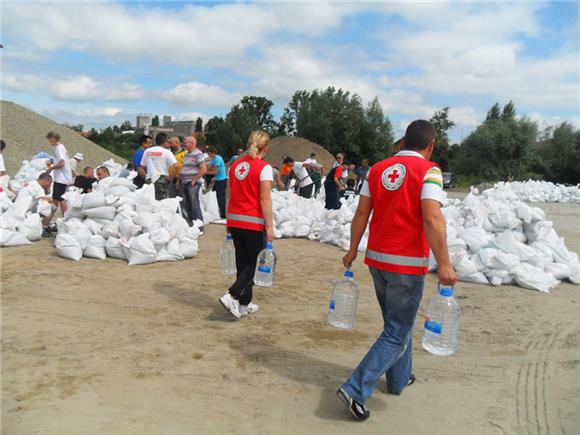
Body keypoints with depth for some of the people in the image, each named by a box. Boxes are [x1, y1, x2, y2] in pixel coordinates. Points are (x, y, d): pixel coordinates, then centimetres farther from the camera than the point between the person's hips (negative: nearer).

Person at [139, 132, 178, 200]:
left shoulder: (147, 151, 9)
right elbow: (175, 165, -18)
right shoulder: (166, 152, -7)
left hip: (149, 179, 5)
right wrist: (170, 177, -8)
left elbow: (143, 166, 11)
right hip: (162, 179, -5)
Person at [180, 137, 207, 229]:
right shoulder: (186, 154, 16)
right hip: (184, 183, 9)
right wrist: (179, 178, 15)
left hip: (193, 183, -9)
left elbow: (204, 169, -19)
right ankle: (189, 224, 23)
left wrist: (194, 179, -17)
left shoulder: (197, 154, -11)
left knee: (194, 204, -6)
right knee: (185, 205, 12)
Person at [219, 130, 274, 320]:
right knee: (254, 263, 7)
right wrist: (269, 226, -10)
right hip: (253, 223, -6)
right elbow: (265, 199, -14)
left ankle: (244, 304, 21)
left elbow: (229, 196, 12)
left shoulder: (235, 165, 8)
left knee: (243, 262, 15)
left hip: (234, 220, 6)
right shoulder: (264, 167, -10)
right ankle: (231, 296, -9)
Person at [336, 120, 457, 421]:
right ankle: (356, 390, -2)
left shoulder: (378, 169, 6)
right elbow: (432, 219, -21)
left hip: (377, 259, 6)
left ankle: (399, 379, 38)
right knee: (397, 333, 5)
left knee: (397, 323, 25)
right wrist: (443, 264, -20)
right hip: (408, 265, -6)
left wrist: (353, 250, 13)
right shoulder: (428, 171, -10)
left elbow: (361, 214, 5)